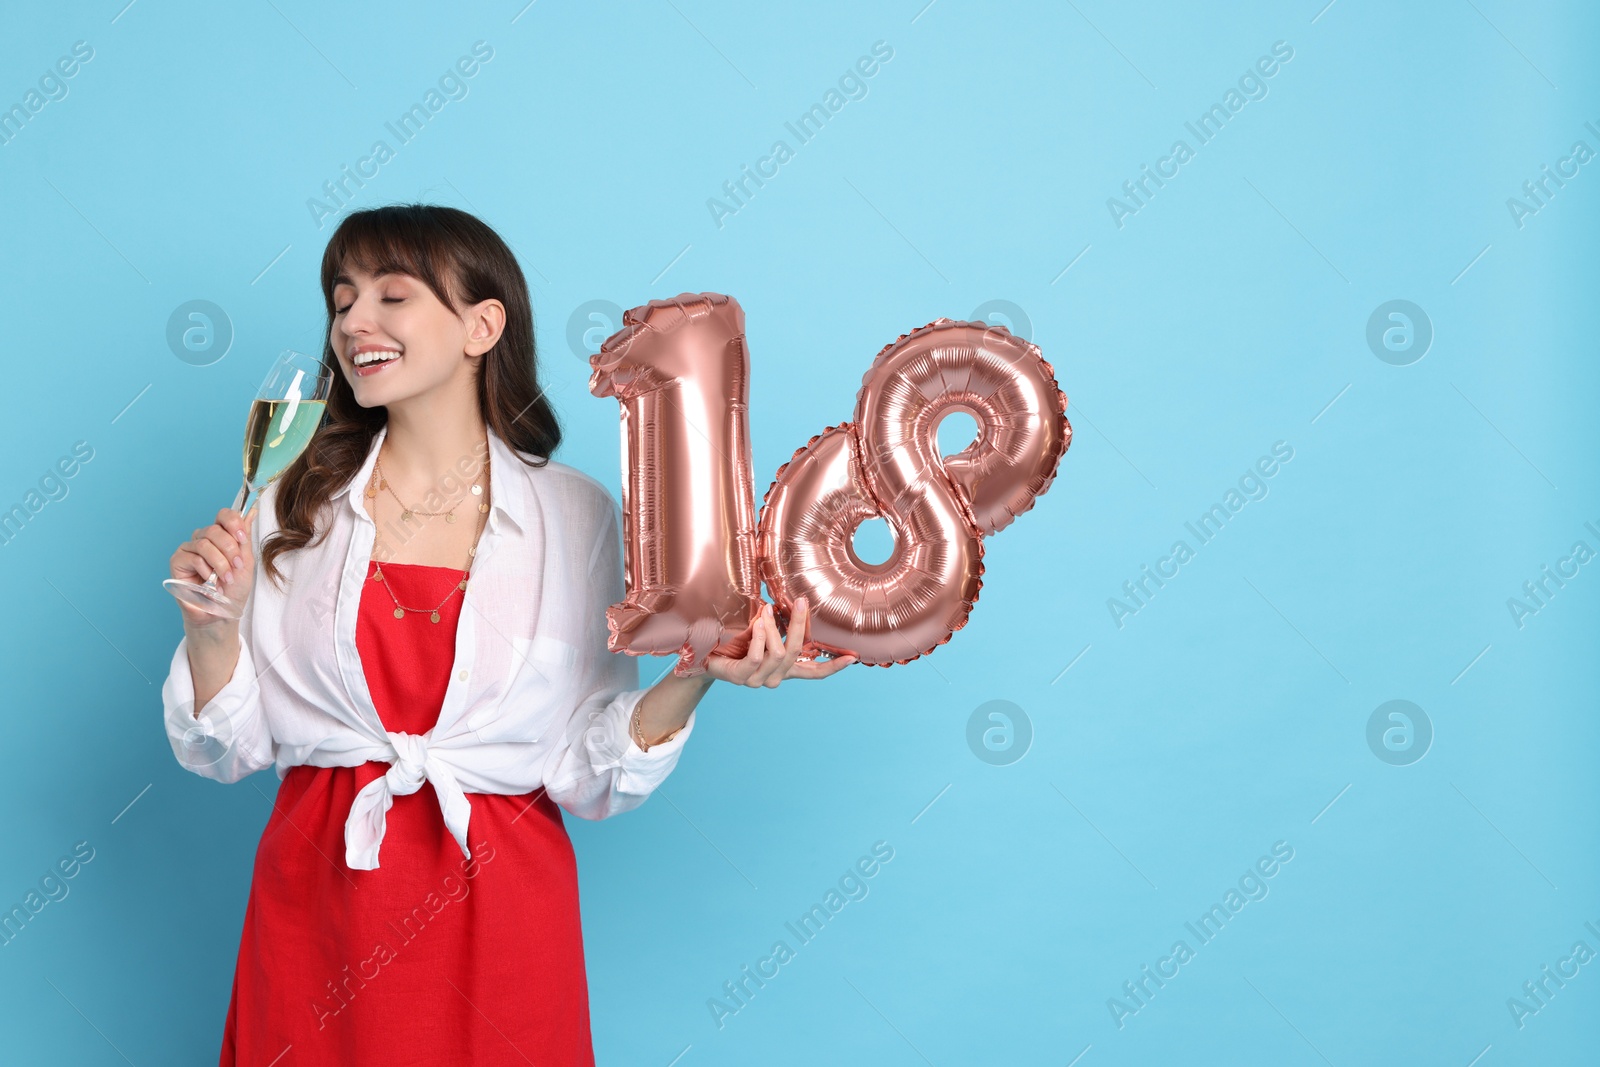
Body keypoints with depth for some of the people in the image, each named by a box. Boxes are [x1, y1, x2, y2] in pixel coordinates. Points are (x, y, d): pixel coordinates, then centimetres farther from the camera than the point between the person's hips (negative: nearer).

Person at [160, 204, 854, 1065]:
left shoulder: (574, 514, -4)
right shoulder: (296, 504, 1)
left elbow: (589, 776, -5)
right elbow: (227, 749, 2)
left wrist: (692, 677, -19)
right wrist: (210, 624, -13)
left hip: (496, 911, -1)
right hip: (318, 905, 2)